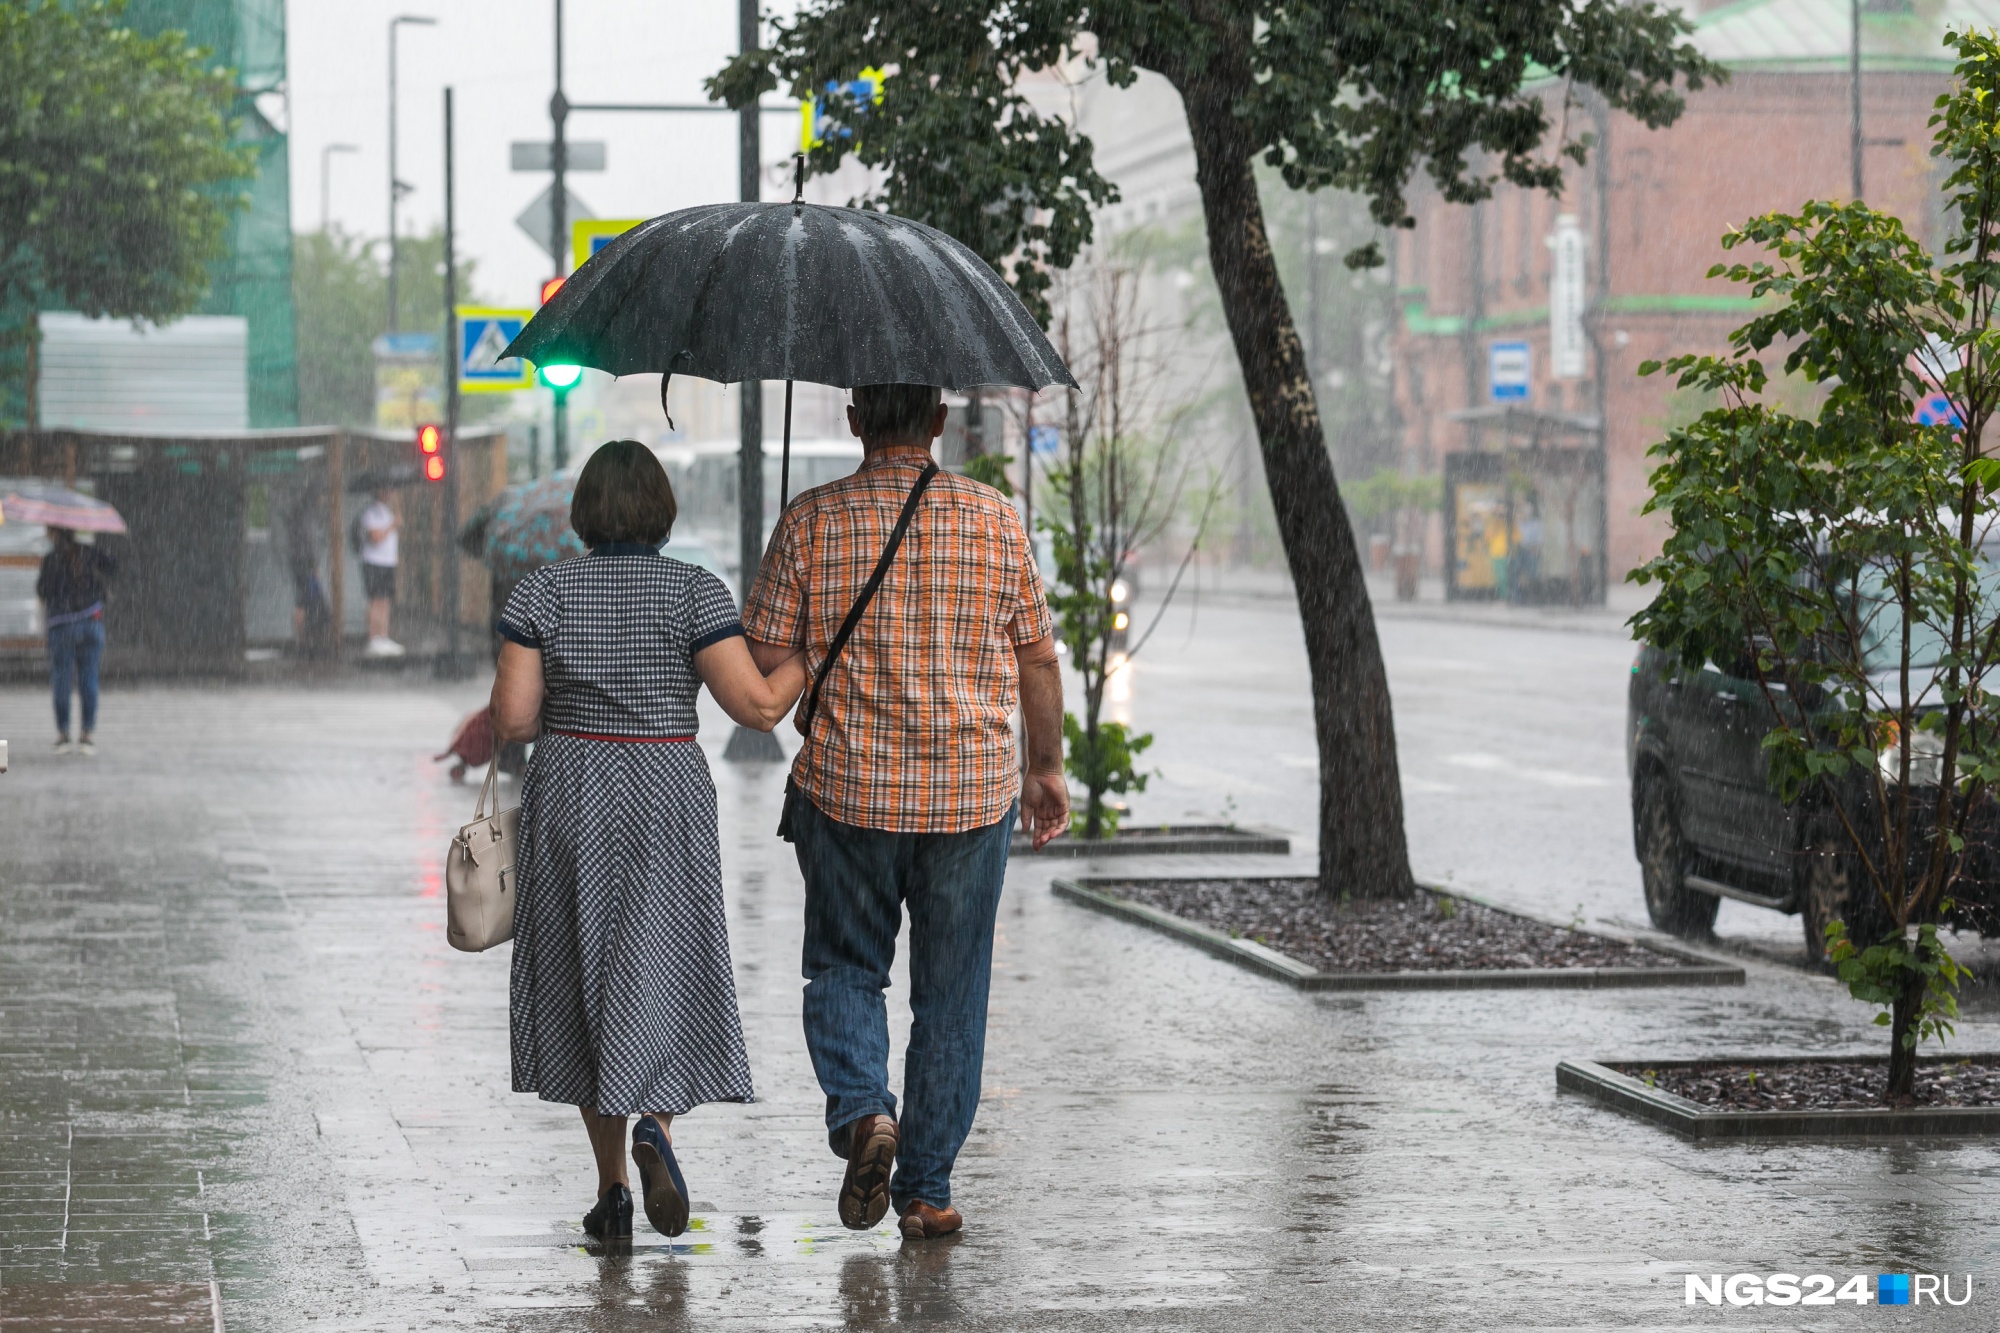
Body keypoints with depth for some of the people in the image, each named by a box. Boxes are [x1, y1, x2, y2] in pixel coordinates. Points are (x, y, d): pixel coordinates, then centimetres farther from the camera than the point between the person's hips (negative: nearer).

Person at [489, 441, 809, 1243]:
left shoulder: (545, 590, -3)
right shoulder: (692, 591, -6)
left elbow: (512, 718, -7)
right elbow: (758, 705, -11)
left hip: (567, 806, 1)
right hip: (666, 804, -1)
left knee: (584, 988, 11)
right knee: (662, 979, 7)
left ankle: (612, 1190, 11)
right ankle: (654, 1126, -22)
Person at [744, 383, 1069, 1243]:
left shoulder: (811, 522, -4)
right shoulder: (995, 520, -1)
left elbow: (762, 663, -3)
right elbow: (1038, 660, 6)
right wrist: (1046, 768, 18)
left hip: (845, 787, -1)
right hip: (974, 797, 1)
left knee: (844, 967, 15)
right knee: (951, 993, 10)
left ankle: (860, 1108, -10)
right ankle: (925, 1189, 11)